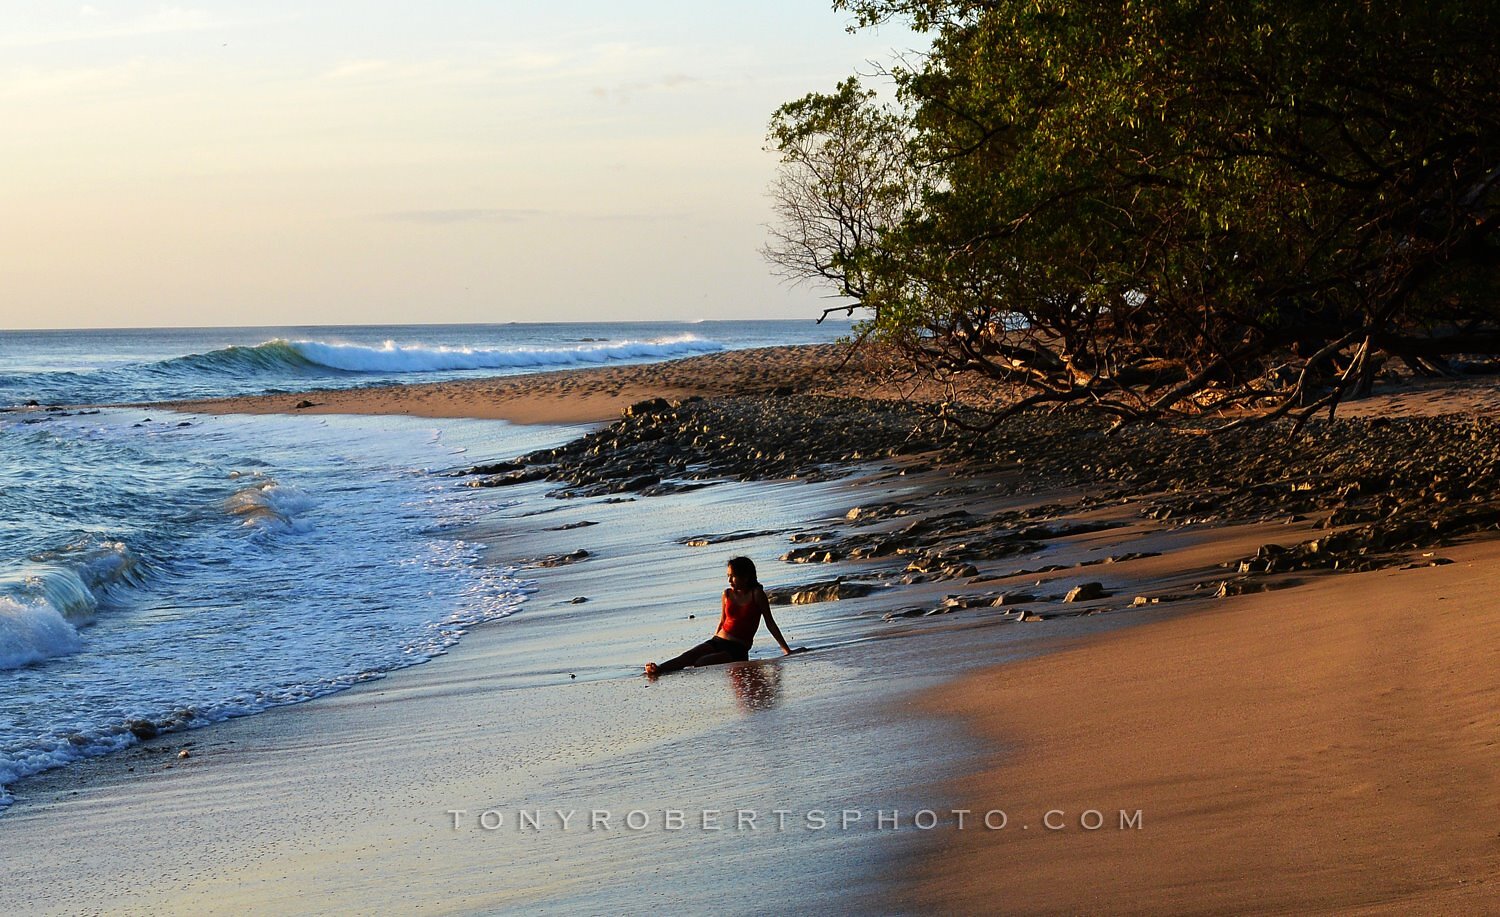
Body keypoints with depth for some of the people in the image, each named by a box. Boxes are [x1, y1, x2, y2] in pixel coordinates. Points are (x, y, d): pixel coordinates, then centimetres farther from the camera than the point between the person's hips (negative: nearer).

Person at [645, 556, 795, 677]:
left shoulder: (756, 594, -4)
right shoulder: (727, 594, 11)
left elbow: (770, 623, 1)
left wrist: (786, 648, 3)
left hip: (738, 649, -4)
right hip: (718, 641, 4)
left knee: (701, 663, -29)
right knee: (688, 656, -25)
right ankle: (658, 670, -46)